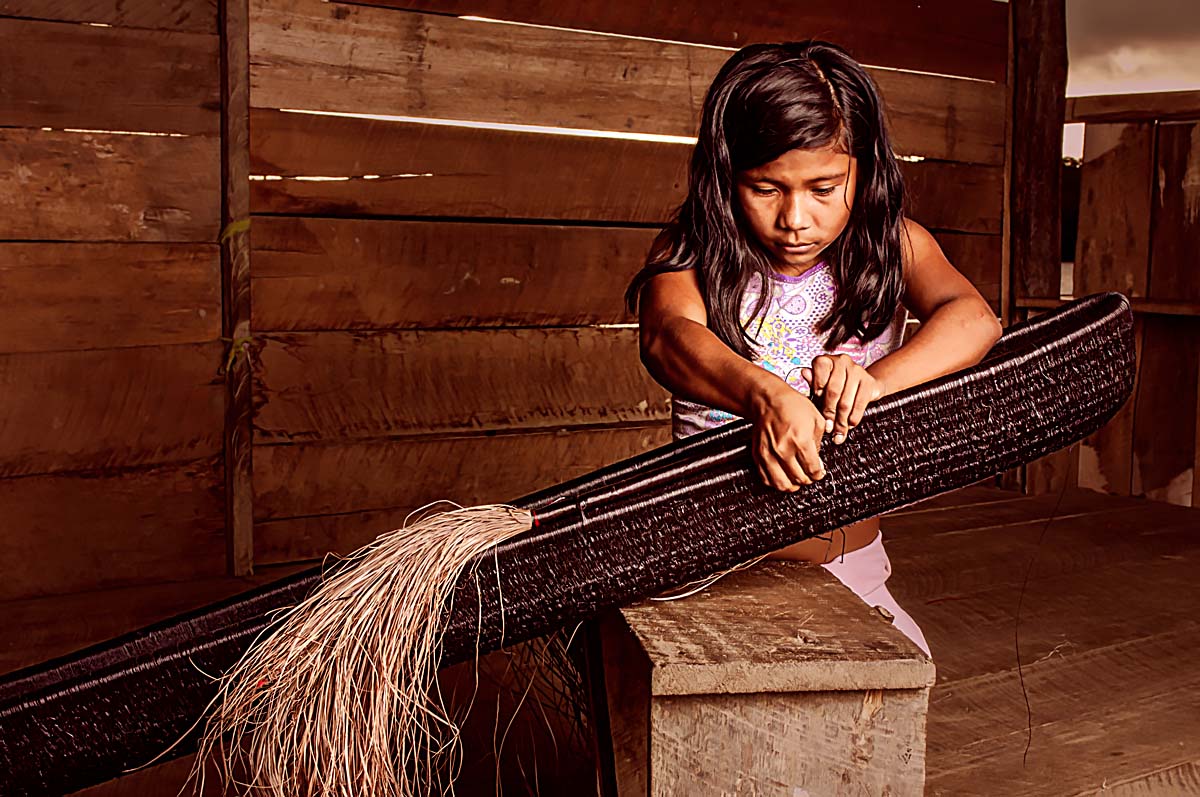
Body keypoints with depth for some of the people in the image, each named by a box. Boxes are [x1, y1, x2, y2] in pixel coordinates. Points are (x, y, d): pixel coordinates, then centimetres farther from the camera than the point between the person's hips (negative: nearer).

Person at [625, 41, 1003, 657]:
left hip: (849, 565, 2)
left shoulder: (892, 246, 2)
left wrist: (873, 382, -38)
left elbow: (973, 317, -18)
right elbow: (668, 336, -28)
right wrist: (767, 396, -49)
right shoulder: (692, 252, -6)